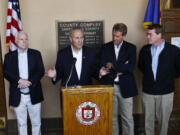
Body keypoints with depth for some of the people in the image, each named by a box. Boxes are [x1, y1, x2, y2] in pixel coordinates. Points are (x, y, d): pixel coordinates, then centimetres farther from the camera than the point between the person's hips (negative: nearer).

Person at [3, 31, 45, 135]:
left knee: (36, 123, 11)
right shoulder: (9, 56, 6)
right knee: (21, 123, 12)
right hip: (17, 96, 0)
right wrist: (20, 81, -19)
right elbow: (6, 72, -4)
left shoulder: (36, 54, 4)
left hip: (34, 95, 0)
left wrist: (29, 82, -17)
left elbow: (41, 71, -3)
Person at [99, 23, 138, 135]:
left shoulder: (131, 48, 0)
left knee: (128, 118, 6)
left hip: (125, 87, -1)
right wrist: (121, 68, -13)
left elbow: (130, 68, -12)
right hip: (109, 87, 2)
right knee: (111, 117, 12)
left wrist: (113, 65, -14)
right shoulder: (106, 47, 5)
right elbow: (103, 67, -4)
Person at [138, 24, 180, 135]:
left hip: (165, 92, -2)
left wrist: (170, 77, 0)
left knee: (163, 119, 11)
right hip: (148, 91, 2)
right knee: (148, 119, 12)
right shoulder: (145, 49, 0)